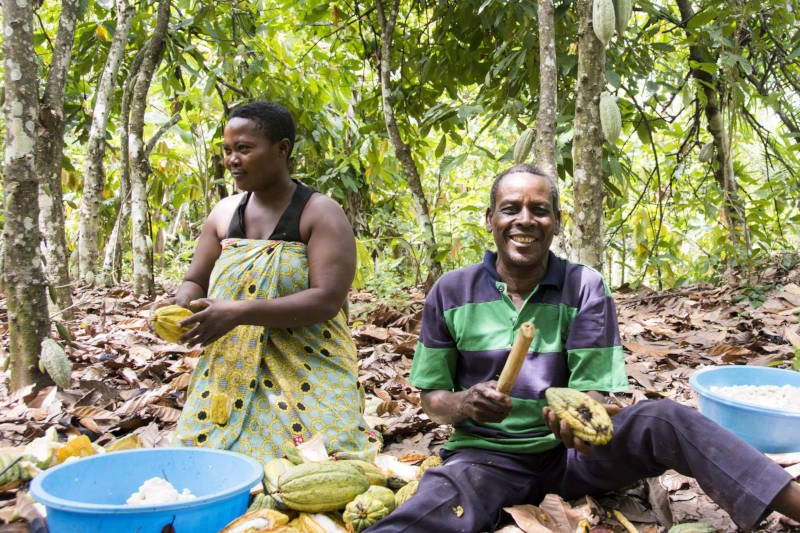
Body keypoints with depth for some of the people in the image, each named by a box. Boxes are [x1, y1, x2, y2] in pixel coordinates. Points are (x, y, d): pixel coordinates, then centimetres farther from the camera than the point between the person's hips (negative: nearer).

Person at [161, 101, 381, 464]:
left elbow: (327, 300, -17)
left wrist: (241, 312, -25)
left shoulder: (320, 213, -6)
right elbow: (194, 282, 18)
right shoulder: (224, 213, 11)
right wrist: (178, 305, -7)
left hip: (305, 379, -4)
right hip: (229, 376, 4)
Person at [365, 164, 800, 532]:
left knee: (663, 419, -27)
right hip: (486, 458, -1)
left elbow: (593, 390, -6)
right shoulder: (451, 293, 0)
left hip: (569, 452, 1)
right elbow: (432, 398, 4)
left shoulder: (585, 289, -1)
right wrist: (465, 404, -20)